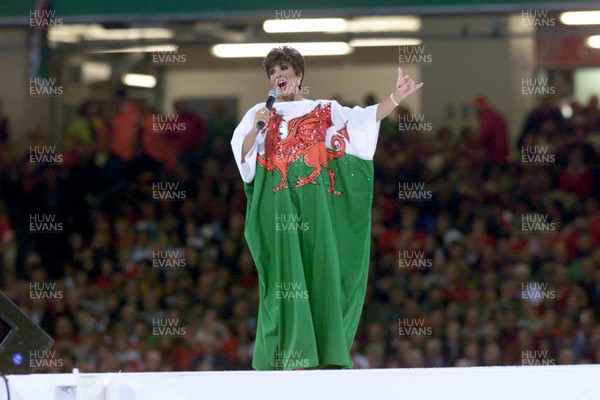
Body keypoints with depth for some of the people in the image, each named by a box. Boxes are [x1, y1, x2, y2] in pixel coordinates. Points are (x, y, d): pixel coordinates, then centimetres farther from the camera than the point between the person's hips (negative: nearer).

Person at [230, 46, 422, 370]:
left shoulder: (324, 111, 14)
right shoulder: (260, 114, 14)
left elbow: (363, 120, 2)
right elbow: (242, 154, 5)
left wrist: (395, 98, -8)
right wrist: (256, 127, -10)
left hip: (316, 205, 1)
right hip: (279, 206, -1)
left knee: (320, 268, -5)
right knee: (285, 269, -8)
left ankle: (326, 352, -4)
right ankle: (289, 353, -11)